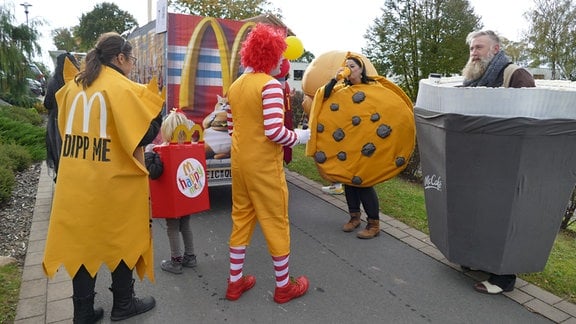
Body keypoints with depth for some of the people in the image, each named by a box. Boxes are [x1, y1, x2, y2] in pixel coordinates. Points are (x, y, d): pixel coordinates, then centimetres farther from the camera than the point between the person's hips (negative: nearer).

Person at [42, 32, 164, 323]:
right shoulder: (124, 88, -12)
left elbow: (65, 127, 20)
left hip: (76, 180, 6)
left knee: (82, 239, 13)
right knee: (124, 238, 11)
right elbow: (145, 134, -14)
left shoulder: (73, 86, 9)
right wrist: (154, 107, -1)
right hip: (115, 180, -6)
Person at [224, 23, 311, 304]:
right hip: (264, 165, -7)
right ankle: (284, 286, 21)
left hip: (240, 162, 8)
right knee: (275, 222, 6)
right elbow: (274, 131, -23)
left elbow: (232, 129, 12)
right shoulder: (270, 84, -16)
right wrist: (299, 137, -7)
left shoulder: (235, 86, 9)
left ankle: (235, 282, 27)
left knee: (241, 219, 16)